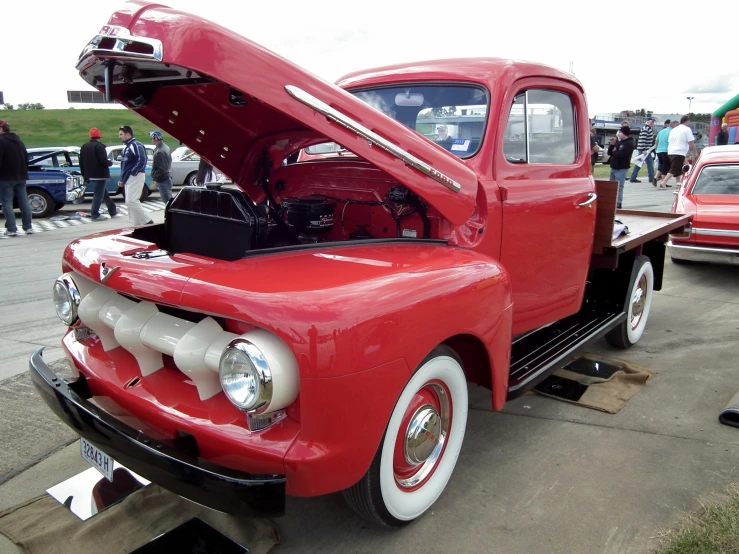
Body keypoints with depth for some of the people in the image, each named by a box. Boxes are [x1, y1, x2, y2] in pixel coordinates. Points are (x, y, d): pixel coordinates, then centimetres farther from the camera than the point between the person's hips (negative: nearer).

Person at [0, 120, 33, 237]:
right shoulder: (18, 140, 14)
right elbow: (26, 158, 19)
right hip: (21, 177, 7)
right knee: (24, 202, 9)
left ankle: (12, 229, -8)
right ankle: (28, 227, 11)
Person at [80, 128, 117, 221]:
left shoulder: (84, 147, 14)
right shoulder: (99, 146, -12)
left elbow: (81, 162, 14)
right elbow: (103, 161, -21)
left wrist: (85, 175, 19)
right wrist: (110, 163, 1)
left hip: (91, 175, 8)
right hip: (100, 174, -8)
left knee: (104, 192, 19)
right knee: (98, 194, -4)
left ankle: (113, 211, 27)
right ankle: (94, 215, -5)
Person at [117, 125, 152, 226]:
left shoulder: (136, 145, -11)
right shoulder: (126, 148, 19)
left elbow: (142, 161, -23)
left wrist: (133, 172, -21)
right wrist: (122, 179, 18)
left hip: (135, 177, -10)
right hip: (128, 178, 10)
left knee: (131, 201, -17)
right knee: (130, 201, 9)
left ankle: (147, 222, -11)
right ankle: (136, 225, 13)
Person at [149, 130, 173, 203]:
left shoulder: (159, 151, -21)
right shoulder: (166, 147, 9)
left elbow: (161, 168, -24)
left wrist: (154, 175, -11)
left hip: (162, 180, -10)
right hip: (168, 177, 10)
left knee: (167, 200, -7)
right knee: (169, 199, 17)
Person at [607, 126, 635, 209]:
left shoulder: (629, 143, -10)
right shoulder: (619, 142, 15)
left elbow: (620, 154, -23)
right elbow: (609, 152, 12)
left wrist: (614, 152, -4)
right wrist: (612, 144, -3)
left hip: (621, 168, -9)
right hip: (614, 167, 9)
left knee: (618, 187, -8)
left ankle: (618, 204, -6)